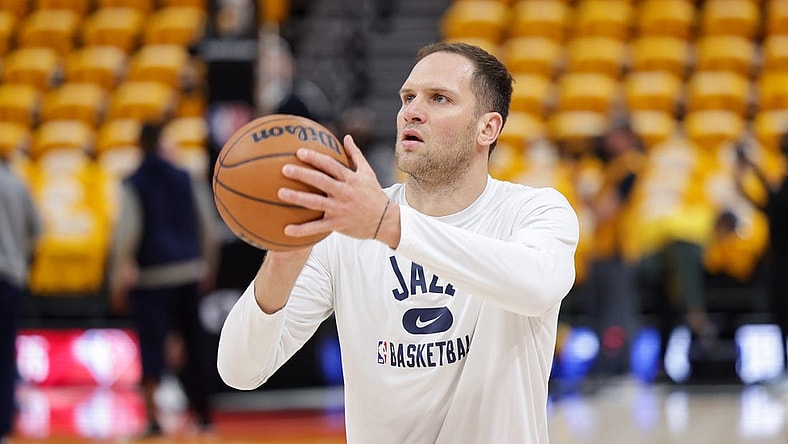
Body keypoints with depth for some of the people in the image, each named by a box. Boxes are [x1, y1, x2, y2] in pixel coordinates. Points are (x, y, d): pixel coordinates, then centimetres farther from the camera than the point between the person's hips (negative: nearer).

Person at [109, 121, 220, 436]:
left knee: (152, 346, -5)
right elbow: (208, 230, 9)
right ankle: (202, 413, 21)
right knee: (193, 344, 14)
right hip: (189, 272, 3)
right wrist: (207, 270, 20)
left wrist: (119, 280, -10)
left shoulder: (133, 186, -5)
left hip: (149, 277, -3)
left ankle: (152, 417, -18)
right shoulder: (188, 182, 6)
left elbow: (126, 235, -13)